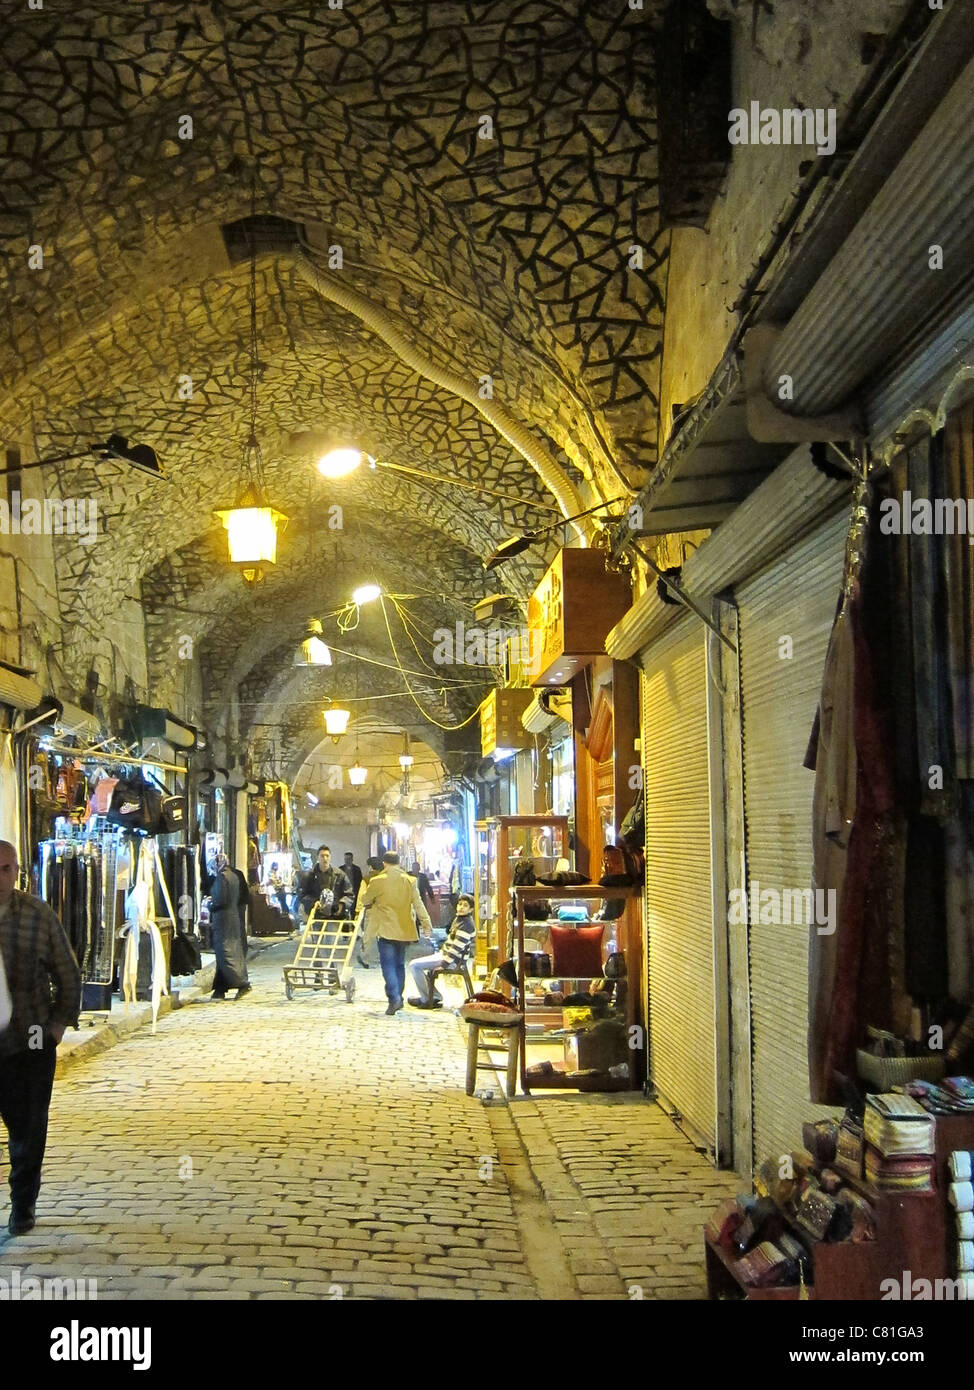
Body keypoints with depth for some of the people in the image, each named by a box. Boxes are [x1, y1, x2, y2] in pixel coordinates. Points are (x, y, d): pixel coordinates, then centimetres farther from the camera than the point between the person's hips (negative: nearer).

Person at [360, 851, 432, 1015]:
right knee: (399, 964, 15)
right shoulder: (410, 881, 3)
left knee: (388, 964, -6)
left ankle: (394, 998, -21)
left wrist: (372, 905, 28)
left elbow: (365, 900, 6)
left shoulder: (377, 881, -7)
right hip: (404, 929, 4)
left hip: (386, 929, -4)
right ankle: (398, 998, 18)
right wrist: (427, 922, 6)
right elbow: (418, 904, 2)